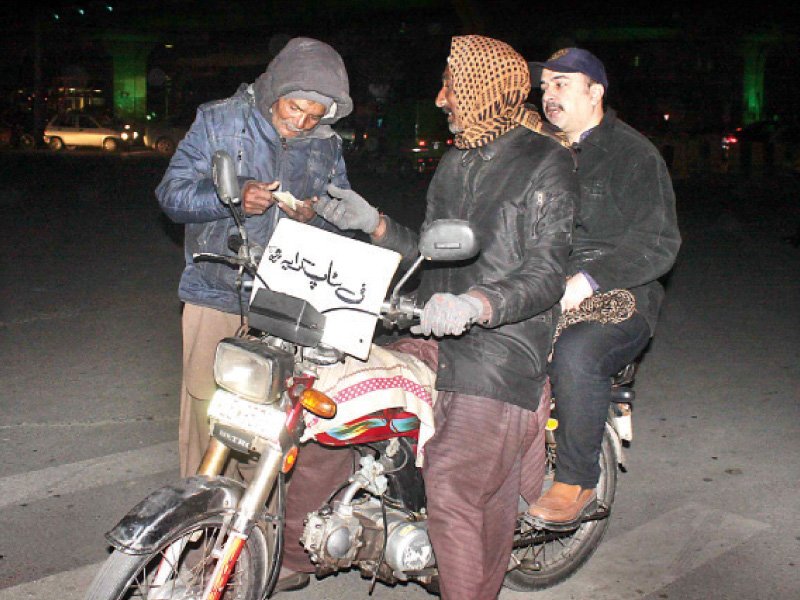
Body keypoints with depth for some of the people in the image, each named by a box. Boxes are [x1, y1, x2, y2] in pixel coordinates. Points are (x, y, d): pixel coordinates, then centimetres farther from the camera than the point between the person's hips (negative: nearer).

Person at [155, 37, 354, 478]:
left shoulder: (327, 145, 9)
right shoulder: (218, 121, 1)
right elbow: (172, 192, -3)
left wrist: (315, 213, -8)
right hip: (217, 297, -2)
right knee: (209, 416, 1)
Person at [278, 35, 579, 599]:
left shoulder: (547, 165, -6)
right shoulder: (456, 162, 19)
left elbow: (546, 273, -16)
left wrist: (475, 305, -34)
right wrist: (373, 223, 10)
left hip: (502, 348, -7)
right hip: (436, 338, 8)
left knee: (455, 495, -15)